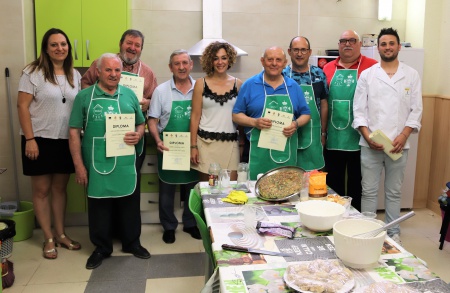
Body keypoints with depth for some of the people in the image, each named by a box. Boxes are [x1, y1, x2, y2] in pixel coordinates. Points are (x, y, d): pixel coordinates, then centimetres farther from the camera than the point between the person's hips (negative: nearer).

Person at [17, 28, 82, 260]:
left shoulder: (75, 75, 8)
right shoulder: (33, 72, -7)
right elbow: (22, 107, -9)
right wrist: (29, 139, -14)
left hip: (66, 141, 4)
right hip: (40, 140, -4)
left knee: (60, 188, 13)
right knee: (42, 190, 5)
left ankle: (60, 234, 26)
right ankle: (48, 239, 17)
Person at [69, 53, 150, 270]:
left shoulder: (129, 95, 7)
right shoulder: (84, 96, 0)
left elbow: (141, 123, 14)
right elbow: (74, 131, -2)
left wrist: (137, 135, -10)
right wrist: (79, 165, -6)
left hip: (125, 163, 2)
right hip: (97, 163, -2)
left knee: (129, 204, 11)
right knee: (99, 205, 8)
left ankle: (132, 243, 29)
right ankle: (101, 248, 25)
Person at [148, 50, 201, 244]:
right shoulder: (161, 91, -4)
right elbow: (152, 120, -3)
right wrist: (158, 141, -19)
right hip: (168, 148, -1)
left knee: (192, 187, 14)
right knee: (167, 189, 10)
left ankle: (190, 223, 31)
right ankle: (169, 226, 26)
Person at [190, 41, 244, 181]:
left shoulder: (238, 84, 7)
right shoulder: (201, 83, 3)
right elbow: (195, 116, 2)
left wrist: (243, 141, 7)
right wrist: (193, 146, -2)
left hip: (230, 142, 1)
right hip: (206, 142, -1)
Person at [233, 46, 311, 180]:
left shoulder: (294, 86, 12)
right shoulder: (250, 85, 4)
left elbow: (305, 114, 16)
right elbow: (236, 115, 4)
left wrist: (296, 124, -6)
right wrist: (254, 122, -14)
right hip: (258, 153, -2)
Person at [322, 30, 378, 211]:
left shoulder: (372, 67, -2)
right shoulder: (328, 69, 8)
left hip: (359, 138, -3)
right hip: (333, 137, 3)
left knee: (357, 184, 10)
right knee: (333, 183, 14)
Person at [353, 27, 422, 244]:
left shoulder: (412, 75, 6)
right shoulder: (367, 75, 3)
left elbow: (416, 110, 4)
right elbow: (359, 109, 1)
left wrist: (404, 136, -9)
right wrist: (367, 136, -11)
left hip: (398, 144, 1)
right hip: (370, 144, -1)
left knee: (394, 192, 11)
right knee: (369, 191, 6)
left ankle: (393, 233, 24)